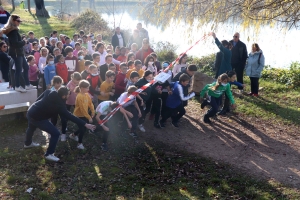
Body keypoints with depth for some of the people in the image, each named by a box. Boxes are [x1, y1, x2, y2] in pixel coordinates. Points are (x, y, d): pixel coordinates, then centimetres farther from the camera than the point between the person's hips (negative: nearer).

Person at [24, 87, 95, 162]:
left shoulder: (48, 92, -5)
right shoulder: (59, 105, -21)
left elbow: (38, 99, 8)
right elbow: (70, 116, -20)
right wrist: (85, 124, -19)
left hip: (30, 112, 8)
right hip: (37, 118, -8)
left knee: (31, 128, 38)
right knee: (55, 133, -2)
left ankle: (28, 143, 66)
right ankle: (49, 154, 9)